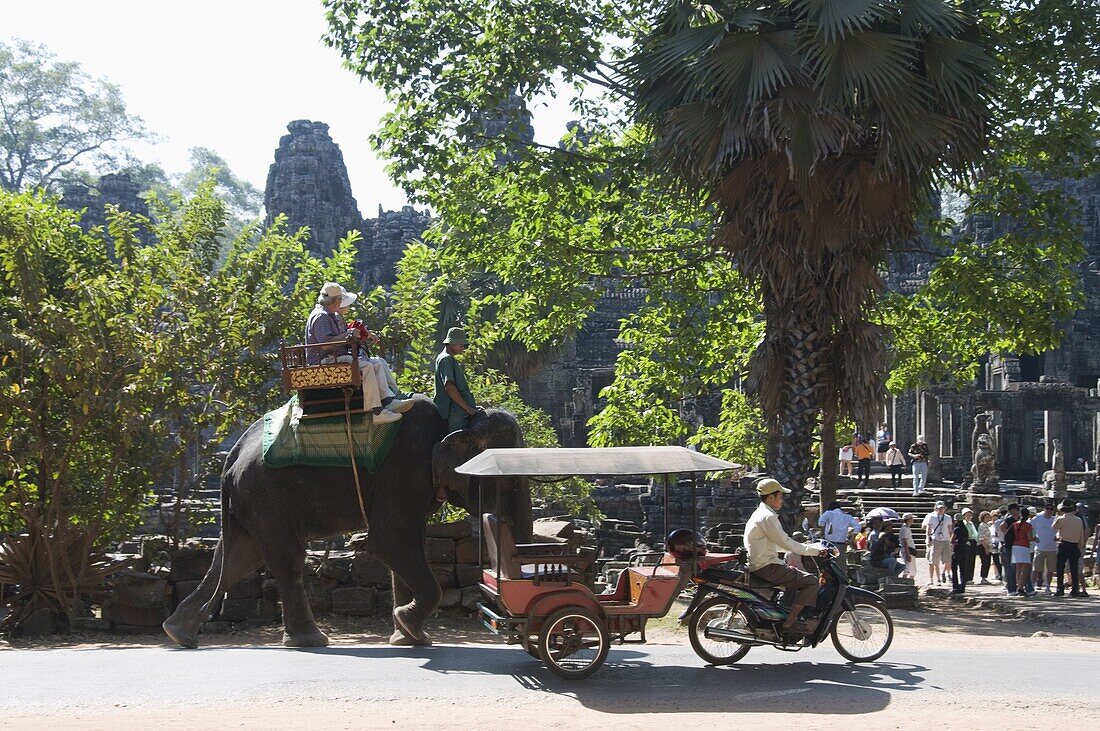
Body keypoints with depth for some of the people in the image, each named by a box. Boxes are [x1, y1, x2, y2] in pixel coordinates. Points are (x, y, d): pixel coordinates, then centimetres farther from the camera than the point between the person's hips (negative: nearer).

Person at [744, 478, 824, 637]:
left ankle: (791, 617, 22)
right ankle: (789, 623, -16)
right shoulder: (768, 517, -14)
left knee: (799, 576, 27)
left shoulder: (759, 514, 19)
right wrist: (815, 551, -10)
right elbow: (786, 543, -17)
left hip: (757, 567, 11)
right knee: (810, 581, -13)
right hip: (767, 568, -11)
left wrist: (807, 547, 20)